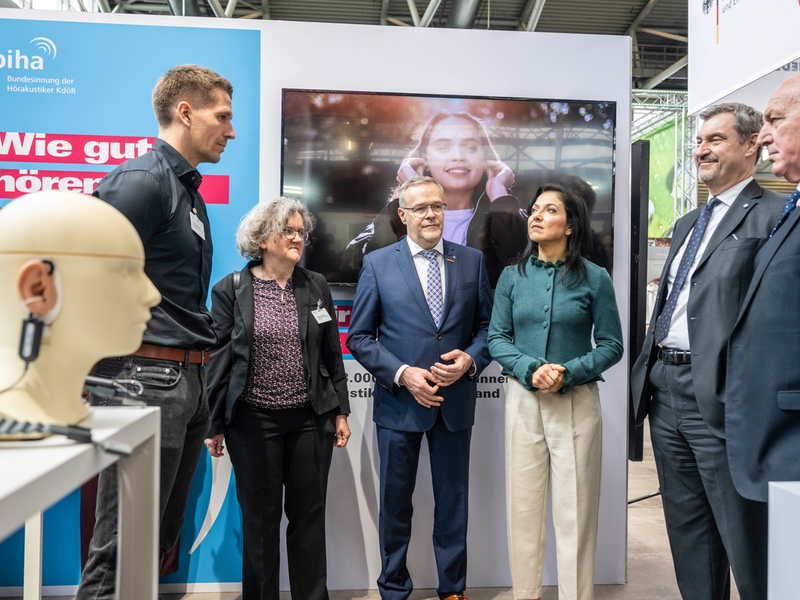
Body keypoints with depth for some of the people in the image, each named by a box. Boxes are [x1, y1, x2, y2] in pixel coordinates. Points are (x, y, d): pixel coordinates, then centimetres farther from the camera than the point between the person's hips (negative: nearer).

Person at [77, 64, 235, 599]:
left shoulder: (187, 188, 18)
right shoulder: (143, 180, -11)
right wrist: (109, 380, -14)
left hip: (189, 381, 9)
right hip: (149, 376, -9)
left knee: (161, 536, 17)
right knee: (121, 548, -1)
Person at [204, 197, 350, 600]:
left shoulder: (317, 287, 6)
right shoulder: (230, 290, -3)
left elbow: (332, 354, 8)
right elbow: (218, 359, -2)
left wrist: (340, 412, 6)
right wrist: (214, 424, -2)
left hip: (311, 418, 2)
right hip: (254, 421, -2)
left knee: (309, 515, 10)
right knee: (260, 518, 11)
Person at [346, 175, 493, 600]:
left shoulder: (472, 261, 4)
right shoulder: (377, 264, -2)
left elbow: (487, 325, 6)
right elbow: (360, 337, -3)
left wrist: (470, 358, -13)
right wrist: (403, 374, -15)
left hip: (455, 401, 2)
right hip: (399, 402, -1)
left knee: (453, 501, 14)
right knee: (395, 503, 12)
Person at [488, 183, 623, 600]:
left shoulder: (594, 279, -2)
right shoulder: (513, 276, 4)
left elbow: (611, 345, -1)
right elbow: (497, 337, 4)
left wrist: (568, 374, -17)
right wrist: (531, 370, -14)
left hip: (577, 401, -2)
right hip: (524, 399, 2)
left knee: (575, 510, 4)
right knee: (523, 506, 9)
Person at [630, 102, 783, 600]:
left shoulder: (773, 214, -7)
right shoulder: (688, 223, 19)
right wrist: (647, 374, 17)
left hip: (718, 396, -8)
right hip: (666, 391, 8)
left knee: (745, 536, 3)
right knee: (687, 531, 18)